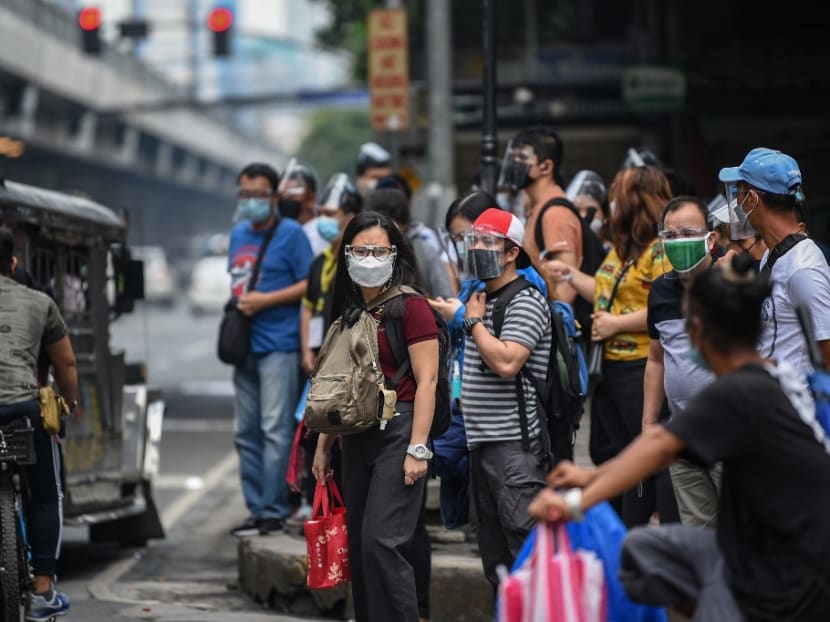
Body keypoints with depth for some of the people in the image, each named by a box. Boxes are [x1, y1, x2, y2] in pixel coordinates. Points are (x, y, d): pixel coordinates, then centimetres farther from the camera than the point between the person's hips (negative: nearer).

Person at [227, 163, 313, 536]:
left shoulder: (290, 234, -3)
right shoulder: (238, 234, 18)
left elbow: (309, 285, -8)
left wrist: (265, 300, -14)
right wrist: (239, 303, 10)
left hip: (278, 346, -8)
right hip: (245, 346, 8)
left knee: (275, 429, -9)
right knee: (245, 432, 9)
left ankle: (273, 510, -7)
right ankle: (256, 508, 15)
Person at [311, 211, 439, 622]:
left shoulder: (411, 307, -7)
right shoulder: (347, 311, 14)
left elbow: (426, 380, -12)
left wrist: (417, 448, -17)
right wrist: (324, 445, 17)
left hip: (398, 432, -7)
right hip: (357, 437, 7)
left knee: (381, 542, -14)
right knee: (358, 546, 8)